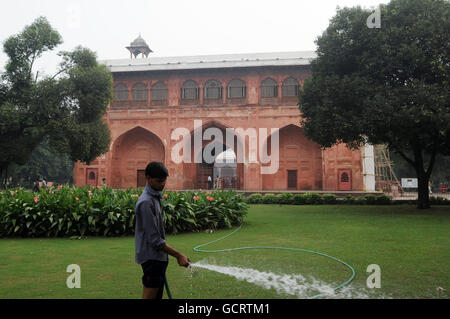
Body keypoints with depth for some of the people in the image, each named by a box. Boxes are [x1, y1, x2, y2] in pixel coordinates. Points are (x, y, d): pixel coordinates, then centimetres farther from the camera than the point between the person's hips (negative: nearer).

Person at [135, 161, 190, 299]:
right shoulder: (146, 202, -20)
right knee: (150, 296, -8)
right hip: (151, 257, -10)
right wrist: (178, 255, -21)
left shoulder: (155, 197, 12)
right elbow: (154, 239, -22)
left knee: (158, 295, 13)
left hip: (158, 257, 10)